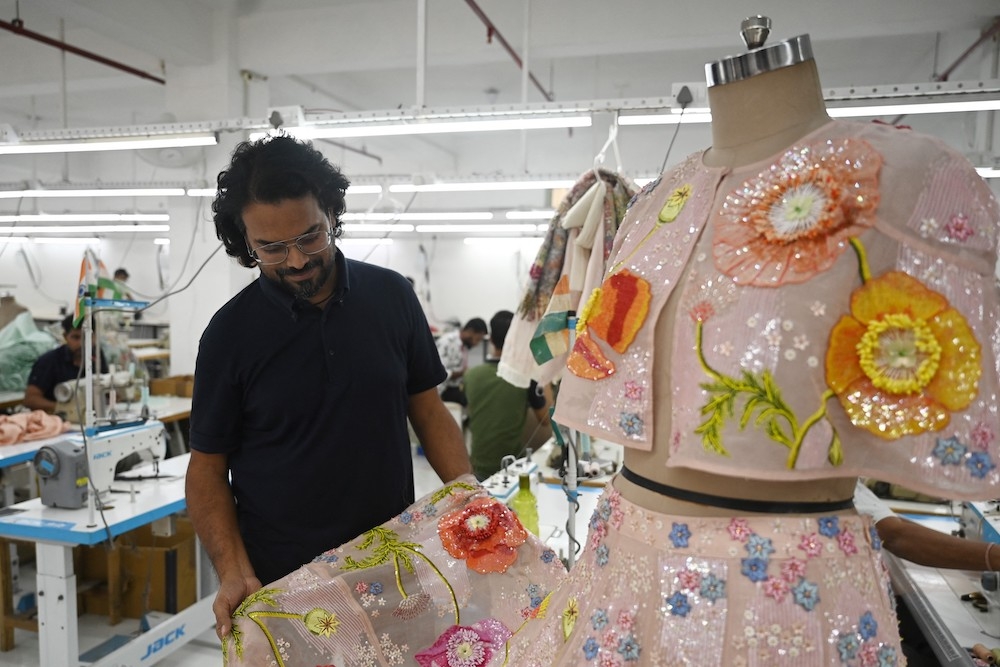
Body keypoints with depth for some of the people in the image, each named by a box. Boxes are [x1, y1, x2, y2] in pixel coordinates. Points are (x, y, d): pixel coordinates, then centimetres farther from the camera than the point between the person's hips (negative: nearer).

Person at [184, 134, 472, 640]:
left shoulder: (391, 295, -3)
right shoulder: (231, 332, -7)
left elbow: (428, 409, 3)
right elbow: (208, 466, -2)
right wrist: (234, 573, -15)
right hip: (279, 581, -1)